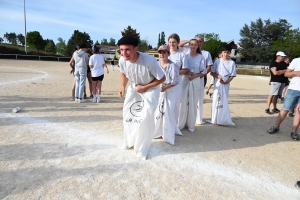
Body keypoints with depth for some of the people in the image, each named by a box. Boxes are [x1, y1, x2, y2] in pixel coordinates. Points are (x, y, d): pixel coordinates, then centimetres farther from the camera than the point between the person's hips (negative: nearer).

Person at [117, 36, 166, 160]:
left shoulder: (149, 61, -36)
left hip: (151, 88, -5)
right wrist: (123, 87, -12)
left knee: (146, 116, -15)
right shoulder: (122, 60, -21)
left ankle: (142, 147, 6)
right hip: (134, 87, 5)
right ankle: (129, 141, 28)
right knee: (127, 111, 6)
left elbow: (162, 78, -22)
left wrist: (144, 87, -22)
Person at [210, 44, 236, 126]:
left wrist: (226, 81, -16)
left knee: (224, 101, 2)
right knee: (216, 100, 1)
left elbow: (232, 75, -1)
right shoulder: (217, 61, 2)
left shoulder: (232, 63, 0)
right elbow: (212, 72, 3)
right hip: (217, 83, 0)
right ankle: (215, 119, 11)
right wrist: (218, 76, -15)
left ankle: (223, 119, 10)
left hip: (226, 84, 0)